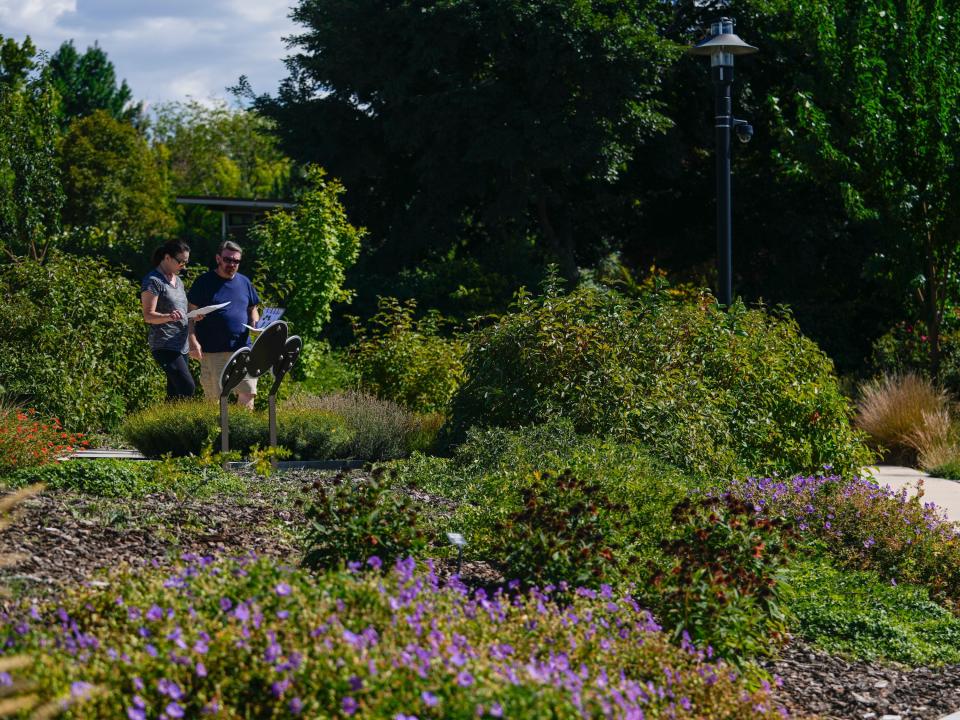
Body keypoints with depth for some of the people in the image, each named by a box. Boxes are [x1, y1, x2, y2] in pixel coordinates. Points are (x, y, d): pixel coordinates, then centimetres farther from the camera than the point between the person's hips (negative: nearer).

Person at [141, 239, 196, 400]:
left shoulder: (178, 281, 18)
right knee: (187, 388, -20)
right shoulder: (153, 281, -9)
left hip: (181, 344, 9)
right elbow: (148, 316, -13)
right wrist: (169, 317, -32)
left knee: (175, 393, 5)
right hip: (164, 345, -9)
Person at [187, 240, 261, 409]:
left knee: (248, 392, -2)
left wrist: (255, 323, 1)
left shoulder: (244, 282, 14)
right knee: (215, 397, 1)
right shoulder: (204, 282, 0)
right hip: (212, 351, -4)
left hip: (242, 349, 4)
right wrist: (193, 341, -13)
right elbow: (190, 314, -2)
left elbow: (253, 309, 24)